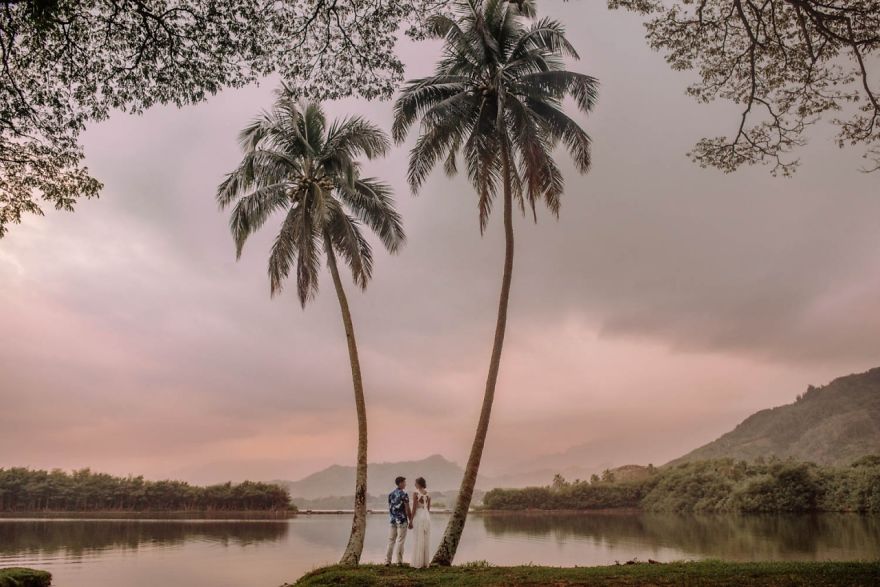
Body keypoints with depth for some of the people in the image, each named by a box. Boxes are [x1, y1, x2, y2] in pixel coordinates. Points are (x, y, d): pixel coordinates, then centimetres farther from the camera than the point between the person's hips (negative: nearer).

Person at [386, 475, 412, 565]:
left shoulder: (390, 494, 8)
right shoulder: (404, 495, -11)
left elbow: (389, 508, 12)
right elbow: (407, 509, -11)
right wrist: (410, 521, -5)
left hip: (393, 521, 6)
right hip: (402, 521, -6)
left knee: (391, 540, 8)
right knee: (400, 541, -1)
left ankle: (387, 560, 7)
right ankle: (399, 561, 0)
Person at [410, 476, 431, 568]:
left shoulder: (416, 493, -9)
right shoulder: (428, 494, 9)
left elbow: (414, 508, -12)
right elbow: (428, 508, 12)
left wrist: (411, 521, -7)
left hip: (418, 517, -6)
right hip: (427, 517, 6)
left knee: (418, 540, -1)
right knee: (426, 540, 9)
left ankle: (418, 563, 0)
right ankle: (425, 562, 10)